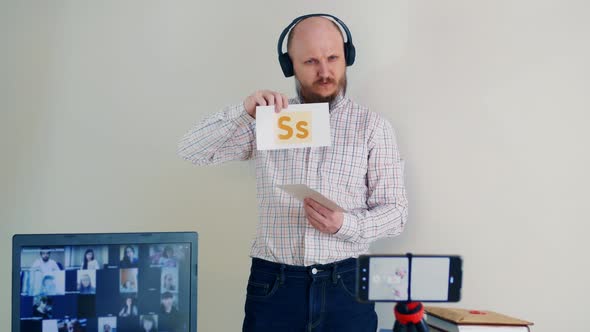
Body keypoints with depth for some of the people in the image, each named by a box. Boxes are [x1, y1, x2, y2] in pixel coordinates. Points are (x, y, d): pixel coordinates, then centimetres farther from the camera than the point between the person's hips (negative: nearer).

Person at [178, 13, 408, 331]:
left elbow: (395, 212, 0)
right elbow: (191, 150, -2)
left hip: (346, 284, -1)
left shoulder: (373, 126, 0)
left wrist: (345, 225, -19)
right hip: (272, 284, 1)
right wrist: (244, 111, -17)